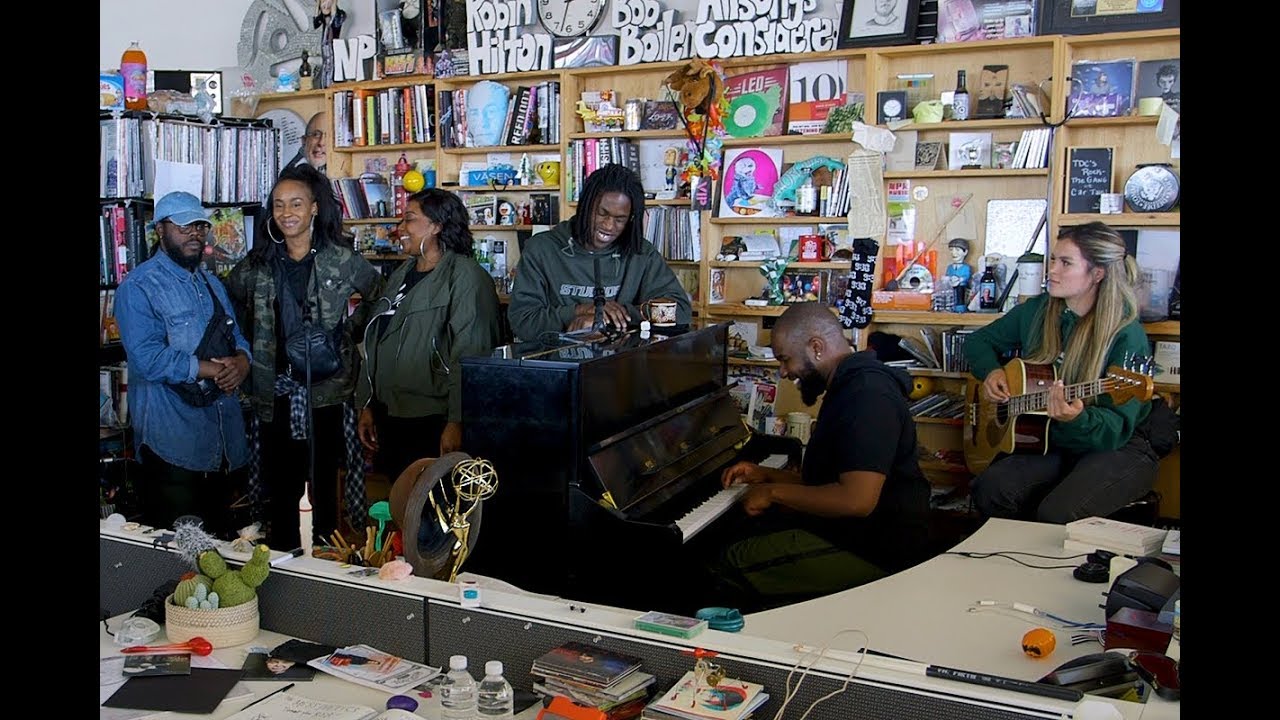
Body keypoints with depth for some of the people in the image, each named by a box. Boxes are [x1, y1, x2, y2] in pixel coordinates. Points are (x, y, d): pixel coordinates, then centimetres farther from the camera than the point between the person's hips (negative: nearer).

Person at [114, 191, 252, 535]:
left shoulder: (211, 283, 17)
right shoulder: (139, 287, -9)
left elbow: (236, 335, 16)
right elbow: (146, 359, -20)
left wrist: (242, 359, -8)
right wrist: (209, 369, -16)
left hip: (226, 438, 7)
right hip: (174, 439, -7)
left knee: (219, 536, 17)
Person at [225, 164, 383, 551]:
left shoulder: (341, 260, -3)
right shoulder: (258, 262, 5)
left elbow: (379, 296, 9)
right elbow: (230, 299, 21)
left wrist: (349, 328, 2)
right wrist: (252, 343, 12)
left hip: (325, 388, -2)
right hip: (275, 391, 2)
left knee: (324, 483, 5)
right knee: (280, 488, 6)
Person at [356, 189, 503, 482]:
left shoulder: (464, 276, -12)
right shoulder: (400, 275, 14)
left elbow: (470, 355, -19)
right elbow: (376, 343, 18)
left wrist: (457, 422, -23)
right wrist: (366, 405, 16)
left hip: (431, 423, -8)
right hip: (388, 415, 8)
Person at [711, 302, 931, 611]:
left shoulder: (868, 394, -21)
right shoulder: (852, 384, 14)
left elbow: (857, 500, -30)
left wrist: (775, 492, -18)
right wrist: (766, 475, 12)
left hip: (874, 552, -11)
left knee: (727, 568, -14)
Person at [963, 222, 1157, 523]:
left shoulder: (1126, 336, -14)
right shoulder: (1036, 311, 2)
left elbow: (1118, 429, -19)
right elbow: (979, 340, 17)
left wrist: (1077, 419, -39)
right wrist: (991, 371, -4)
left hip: (1116, 450, -5)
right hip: (1049, 443, 5)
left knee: (1056, 515, -32)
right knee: (990, 490, -24)